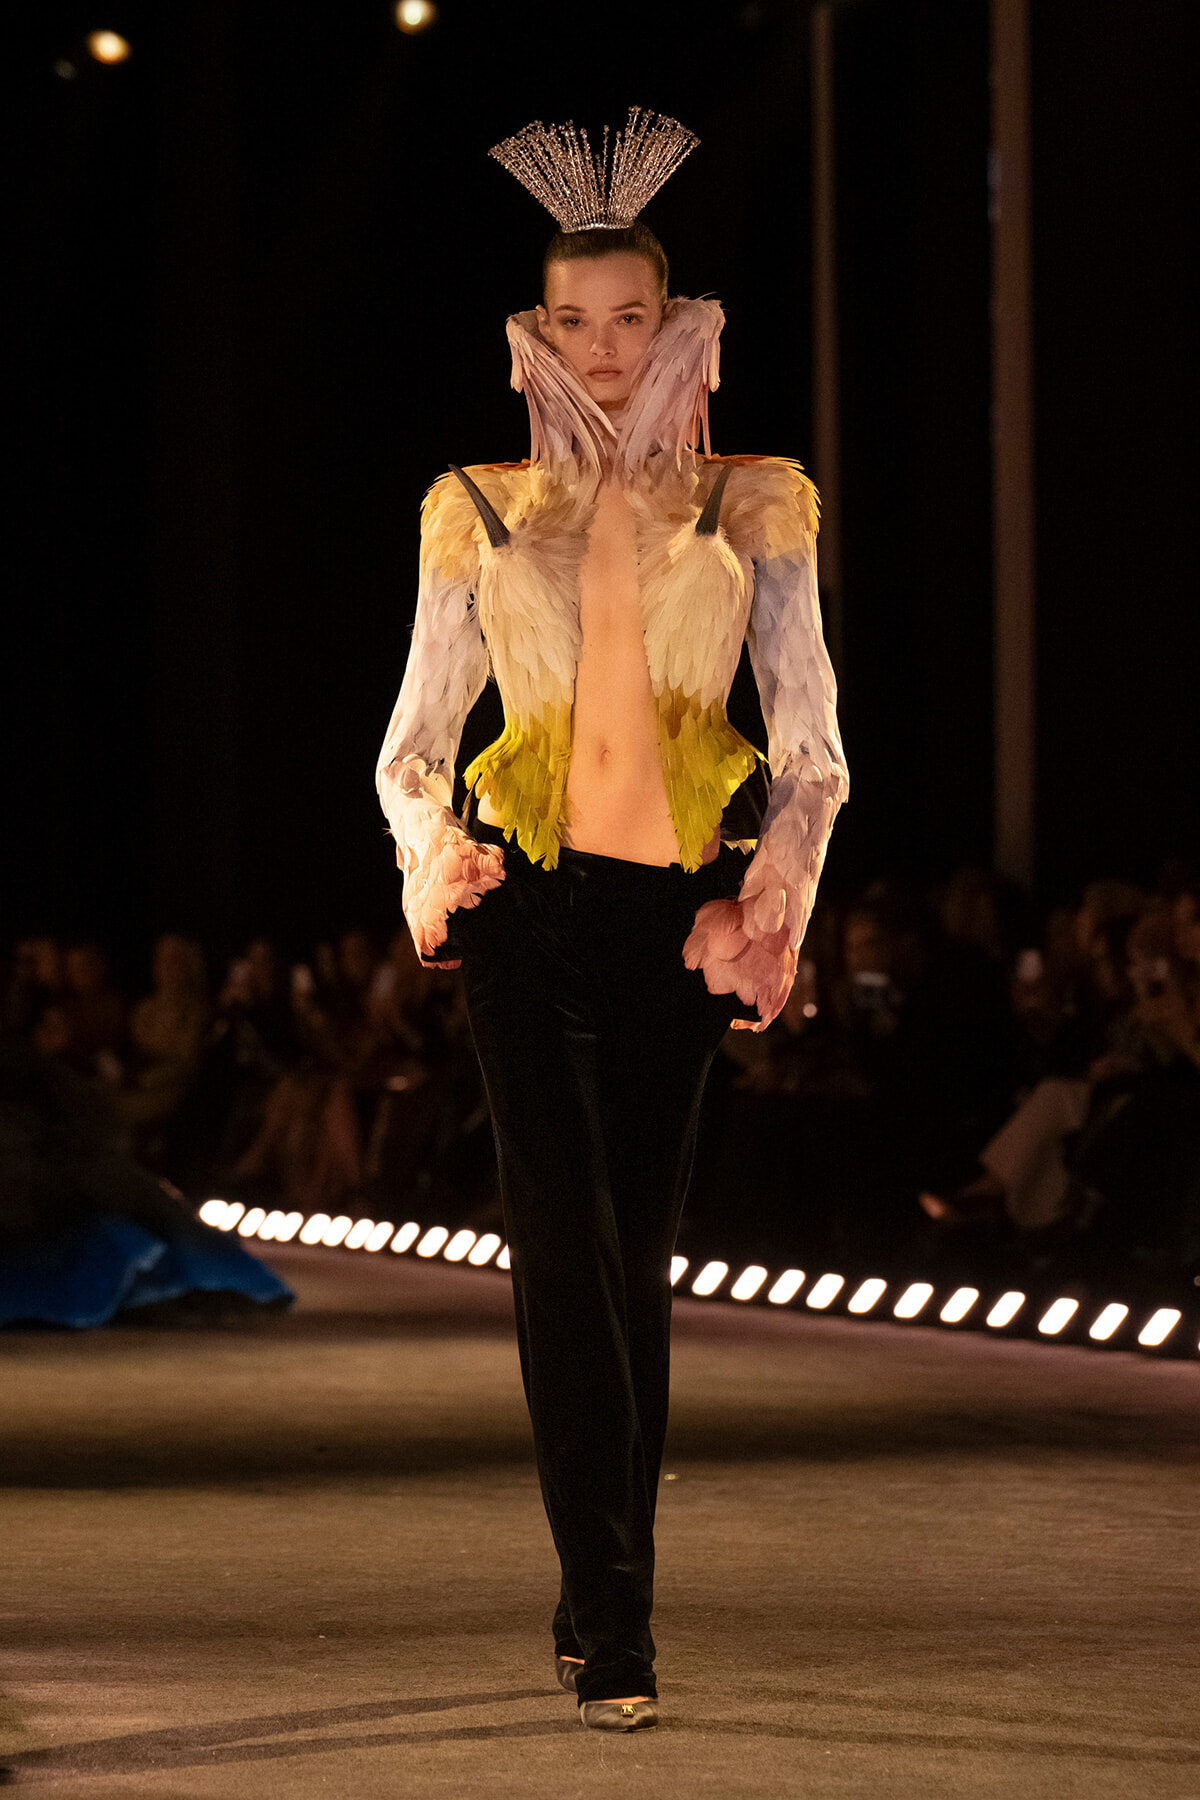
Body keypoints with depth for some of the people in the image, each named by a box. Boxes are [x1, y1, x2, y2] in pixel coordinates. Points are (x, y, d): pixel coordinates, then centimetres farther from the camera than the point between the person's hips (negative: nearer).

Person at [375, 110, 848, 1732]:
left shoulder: (750, 507, 9)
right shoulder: (485, 512, 10)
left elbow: (812, 746, 6)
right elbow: (415, 742, 10)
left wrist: (776, 890, -10)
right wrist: (431, 850, -10)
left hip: (674, 913, 1)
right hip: (526, 910, -1)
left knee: (637, 1251, 5)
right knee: (565, 1245, -11)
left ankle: (603, 1595, 17)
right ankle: (615, 1624, -13)